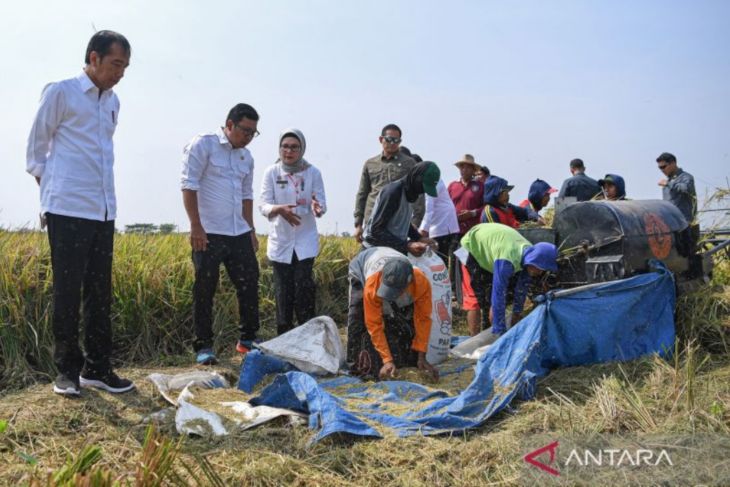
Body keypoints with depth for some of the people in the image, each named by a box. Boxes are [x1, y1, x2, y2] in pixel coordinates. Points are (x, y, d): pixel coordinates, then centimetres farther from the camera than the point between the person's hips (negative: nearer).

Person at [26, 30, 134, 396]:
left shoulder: (113, 102, 15)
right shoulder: (60, 92, -1)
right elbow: (36, 146, 3)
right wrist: (48, 187, 1)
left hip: (103, 212, 6)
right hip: (67, 210, -6)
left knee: (100, 294, 8)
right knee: (67, 292, 0)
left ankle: (96, 368, 16)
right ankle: (67, 369, 11)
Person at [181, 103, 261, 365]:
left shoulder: (246, 157, 15)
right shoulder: (203, 145, -6)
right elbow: (189, 186, -11)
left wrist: (251, 230, 17)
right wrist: (196, 226, -16)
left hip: (239, 234, 7)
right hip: (208, 234, -6)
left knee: (249, 285, 8)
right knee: (204, 291, 0)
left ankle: (247, 339, 23)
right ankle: (203, 347, 11)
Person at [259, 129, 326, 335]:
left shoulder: (313, 172, 1)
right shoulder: (271, 172, 1)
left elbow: (322, 205, -1)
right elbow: (264, 206, -4)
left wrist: (317, 208, -26)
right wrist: (279, 209, -26)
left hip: (305, 240, -1)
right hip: (280, 241, 1)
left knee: (303, 288, -11)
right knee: (283, 291, 5)